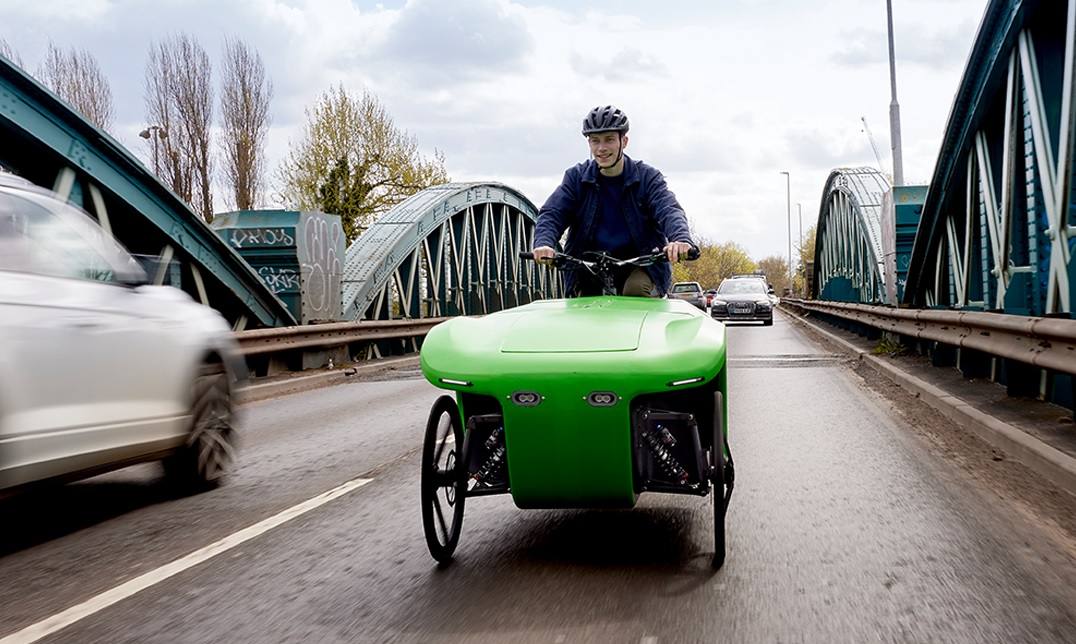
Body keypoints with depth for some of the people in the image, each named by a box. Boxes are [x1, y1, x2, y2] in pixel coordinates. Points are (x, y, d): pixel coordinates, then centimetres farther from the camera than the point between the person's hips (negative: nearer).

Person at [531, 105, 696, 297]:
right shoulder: (576, 177, 4)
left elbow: (669, 211, -16)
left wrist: (681, 239, -41)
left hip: (641, 265, -2)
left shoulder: (647, 176, -1)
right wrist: (544, 243, -31)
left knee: (636, 290, -30)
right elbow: (551, 214, -7)